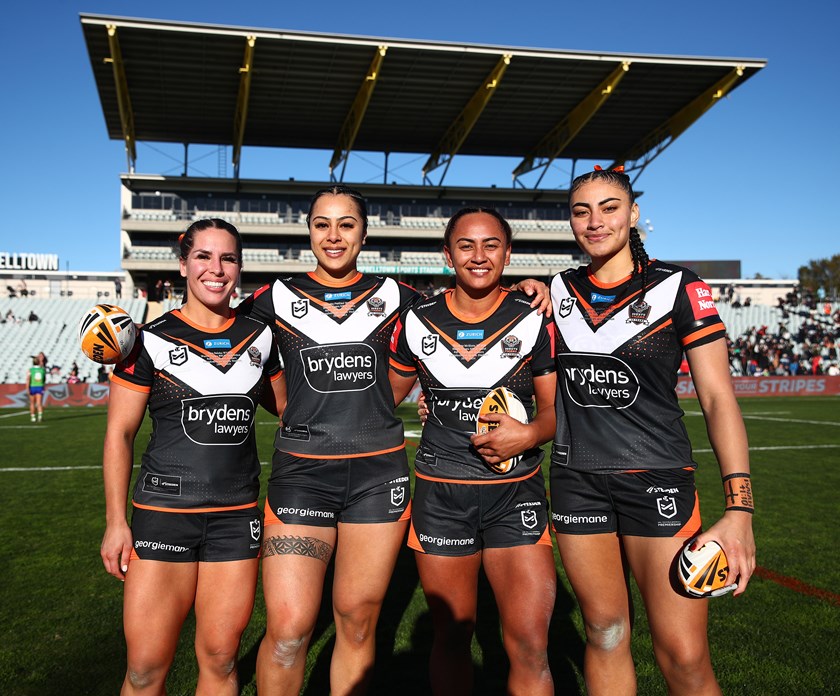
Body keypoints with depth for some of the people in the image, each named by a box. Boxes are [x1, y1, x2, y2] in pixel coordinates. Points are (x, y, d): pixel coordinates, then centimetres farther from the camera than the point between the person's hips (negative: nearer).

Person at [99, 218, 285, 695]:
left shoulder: (260, 337, 6)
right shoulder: (151, 341, -3)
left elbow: (283, 405, 22)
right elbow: (120, 433, -1)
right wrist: (116, 522, -4)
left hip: (237, 514, 3)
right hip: (164, 512, -2)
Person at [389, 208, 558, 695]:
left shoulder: (535, 321, -2)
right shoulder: (417, 322, 2)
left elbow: (555, 407, 2)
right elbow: (386, 397, 14)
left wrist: (529, 434, -18)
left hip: (516, 494, -1)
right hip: (440, 494, 2)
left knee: (530, 646, -5)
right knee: (451, 637, 13)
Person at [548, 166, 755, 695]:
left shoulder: (679, 288, -4)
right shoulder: (559, 290, 7)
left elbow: (718, 397, -7)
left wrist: (740, 509, -16)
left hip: (656, 479, -3)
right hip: (576, 481, 3)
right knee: (605, 634, 11)